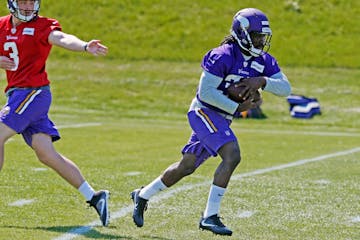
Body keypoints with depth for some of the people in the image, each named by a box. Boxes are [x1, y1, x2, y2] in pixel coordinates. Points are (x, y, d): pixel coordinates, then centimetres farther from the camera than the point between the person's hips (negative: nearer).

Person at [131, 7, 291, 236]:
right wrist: (237, 108, -20)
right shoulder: (223, 56, -20)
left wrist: (262, 81, -22)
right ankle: (210, 216, -19)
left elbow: (286, 88, -5)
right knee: (232, 156, -24)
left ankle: (143, 195, 33)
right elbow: (205, 92, -21)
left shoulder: (264, 61, 2)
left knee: (186, 167, 15)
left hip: (222, 119, 8)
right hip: (205, 112, -8)